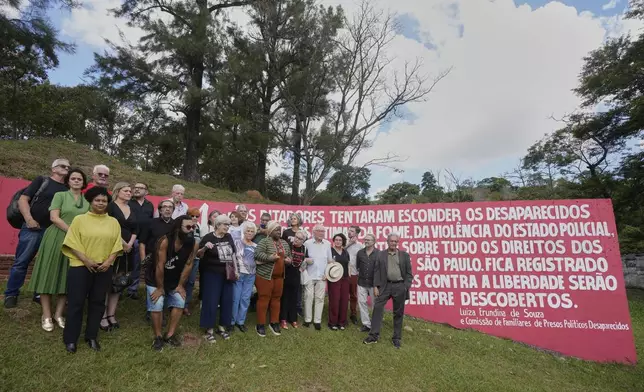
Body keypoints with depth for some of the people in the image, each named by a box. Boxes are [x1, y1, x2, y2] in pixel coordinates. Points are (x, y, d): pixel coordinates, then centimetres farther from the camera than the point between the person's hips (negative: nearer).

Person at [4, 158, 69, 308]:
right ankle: (11, 294, 16)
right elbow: (22, 199, -3)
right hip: (32, 229, -4)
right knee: (21, 262, 1)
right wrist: (29, 219, -14)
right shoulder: (42, 180, 2)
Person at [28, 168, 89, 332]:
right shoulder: (60, 195, 2)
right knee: (50, 274, 2)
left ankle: (59, 314, 17)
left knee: (68, 278, 6)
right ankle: (46, 315, 12)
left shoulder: (87, 201, 10)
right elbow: (54, 218, -9)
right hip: (56, 239, -3)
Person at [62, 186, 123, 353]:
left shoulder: (113, 222, 7)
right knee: (76, 302, 4)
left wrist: (108, 261, -10)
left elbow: (117, 245, 4)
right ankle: (70, 339, 19)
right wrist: (86, 260, -16)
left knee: (97, 302, 10)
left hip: (104, 269, 3)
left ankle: (92, 337, 24)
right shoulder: (79, 219, 0)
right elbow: (73, 243, -7)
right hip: (80, 267, -2)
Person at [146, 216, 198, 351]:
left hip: (174, 280, 4)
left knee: (180, 303, -1)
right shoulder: (165, 241, -31)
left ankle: (170, 335, 14)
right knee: (156, 306, -9)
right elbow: (160, 266, -25)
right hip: (155, 279, -4)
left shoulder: (193, 244, -20)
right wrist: (160, 288, -17)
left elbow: (188, 265, -11)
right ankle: (158, 337, 10)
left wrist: (180, 285, -6)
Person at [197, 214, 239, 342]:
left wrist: (236, 270, 10)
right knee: (211, 301, 0)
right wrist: (204, 248, -28)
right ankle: (209, 329, 13)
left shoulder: (229, 237, 4)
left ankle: (222, 327, 24)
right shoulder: (208, 237, -10)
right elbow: (198, 255, -7)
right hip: (212, 275, -5)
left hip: (228, 274, 5)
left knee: (227, 301, 9)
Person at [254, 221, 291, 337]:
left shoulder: (285, 243, 12)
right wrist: (269, 257, -30)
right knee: (264, 299, 0)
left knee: (276, 299, 12)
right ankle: (260, 324, 11)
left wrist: (289, 260, -2)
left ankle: (274, 323, 23)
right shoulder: (264, 242, -8)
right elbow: (257, 254, -19)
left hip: (279, 276, 6)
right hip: (265, 275, -6)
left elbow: (289, 256, 19)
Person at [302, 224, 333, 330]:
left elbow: (330, 260, 10)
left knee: (320, 298, 4)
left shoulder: (327, 244, 5)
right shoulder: (307, 243, -2)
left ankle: (317, 321, 12)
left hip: (322, 276, 2)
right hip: (309, 275, -2)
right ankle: (307, 319, 15)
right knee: (308, 297, 2)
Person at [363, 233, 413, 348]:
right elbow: (376, 271, 3)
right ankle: (374, 335, 5)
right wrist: (375, 286, -4)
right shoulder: (380, 255, 4)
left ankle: (396, 338, 23)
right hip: (385, 286, 0)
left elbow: (409, 273, 3)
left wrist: (406, 287, -6)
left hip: (400, 286, 0)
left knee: (398, 313, 9)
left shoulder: (405, 255, 4)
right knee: (377, 308, -5)